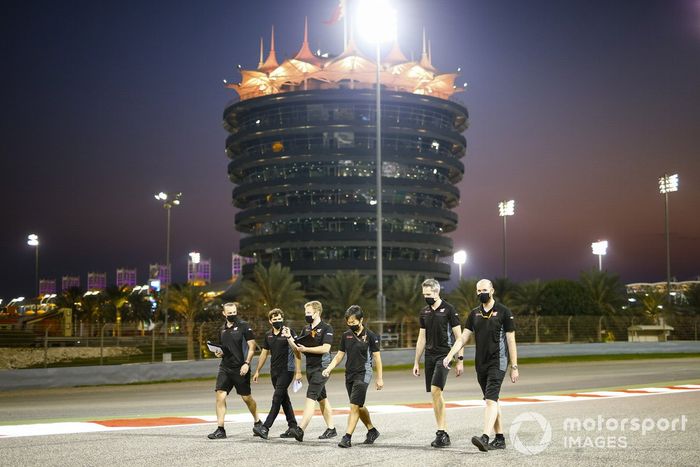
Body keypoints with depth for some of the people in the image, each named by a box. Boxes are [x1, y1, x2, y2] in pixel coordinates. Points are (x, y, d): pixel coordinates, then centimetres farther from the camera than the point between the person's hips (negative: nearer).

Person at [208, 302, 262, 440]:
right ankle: (220, 429, -5)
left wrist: (247, 363, -16)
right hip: (225, 367, 5)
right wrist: (219, 353, 2)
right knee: (220, 396, -8)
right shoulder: (222, 329, 12)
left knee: (246, 397, 7)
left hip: (240, 368, -5)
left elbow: (252, 346, -8)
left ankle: (257, 422, 30)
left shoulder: (243, 326, -4)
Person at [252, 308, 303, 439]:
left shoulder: (289, 332, -8)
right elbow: (264, 353, 19)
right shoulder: (268, 335, 10)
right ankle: (293, 427, 18)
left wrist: (298, 371, -14)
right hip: (274, 371, 7)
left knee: (277, 399, -11)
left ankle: (265, 428, -15)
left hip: (287, 370, -7)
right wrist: (257, 371, 18)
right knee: (284, 399, 11)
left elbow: (297, 352, -9)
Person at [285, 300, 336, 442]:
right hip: (310, 368, 8)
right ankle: (331, 429, 22)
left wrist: (305, 349, -15)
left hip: (321, 368, -8)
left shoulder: (326, 328, -9)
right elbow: (296, 347, 14)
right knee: (322, 399, 13)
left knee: (311, 397, -17)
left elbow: (325, 348, -19)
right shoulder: (306, 329, 14)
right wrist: (289, 338, -3)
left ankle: (301, 430, -26)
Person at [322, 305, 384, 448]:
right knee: (359, 407, 14)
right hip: (349, 374, 6)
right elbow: (339, 355, 11)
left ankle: (347, 438, -10)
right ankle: (372, 431, 32)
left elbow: (377, 357, -2)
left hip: (363, 374, -6)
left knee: (354, 406, -11)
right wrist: (328, 369, -4)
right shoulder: (346, 335, 7)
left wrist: (379, 378, -3)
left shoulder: (370, 336, -6)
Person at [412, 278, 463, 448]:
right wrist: (416, 362, 15)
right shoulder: (424, 312, 13)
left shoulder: (448, 309, -5)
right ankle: (444, 434, 11)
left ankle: (441, 432, -13)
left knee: (436, 390, -19)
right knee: (435, 395, 5)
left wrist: (460, 360, -10)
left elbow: (458, 336, -6)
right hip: (430, 356, 6)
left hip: (444, 355, -6)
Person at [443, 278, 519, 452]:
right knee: (492, 401, 11)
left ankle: (485, 438, -26)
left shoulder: (503, 312, -4)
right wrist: (450, 355, -7)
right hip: (480, 364, 6)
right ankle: (500, 439, 17)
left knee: (491, 400, -17)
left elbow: (511, 341, -3)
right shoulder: (474, 314, 11)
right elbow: (463, 338, 7)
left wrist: (514, 367, -6)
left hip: (497, 363, -6)